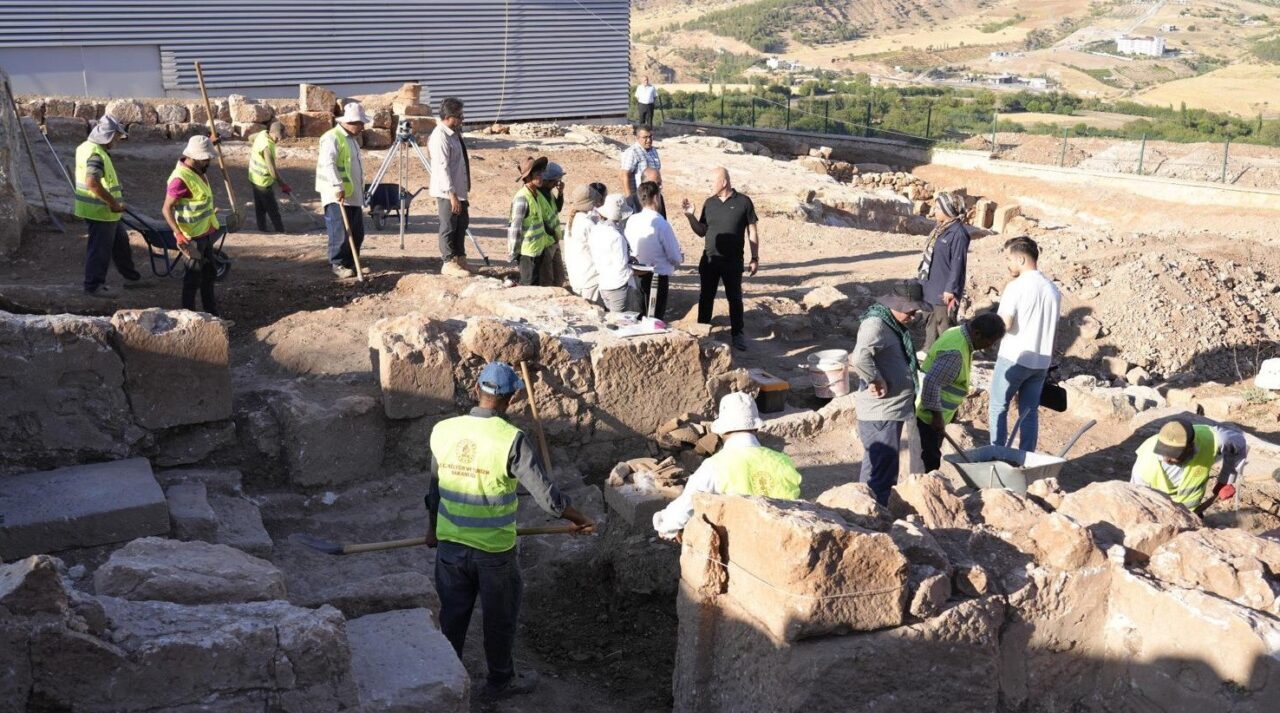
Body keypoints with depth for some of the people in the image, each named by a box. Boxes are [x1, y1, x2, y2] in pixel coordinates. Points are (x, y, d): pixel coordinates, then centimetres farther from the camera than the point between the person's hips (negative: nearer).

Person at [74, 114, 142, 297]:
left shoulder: (87, 147, 12)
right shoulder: (96, 154, -22)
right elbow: (92, 182, -34)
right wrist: (113, 203, -27)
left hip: (105, 211, 11)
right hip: (100, 211, -11)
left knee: (120, 240, 21)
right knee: (100, 248, -1)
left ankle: (131, 276, 34)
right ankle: (94, 285, 9)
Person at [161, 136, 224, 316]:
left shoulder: (198, 171, 3)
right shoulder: (181, 179, -24)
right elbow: (167, 208, -25)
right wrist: (178, 234, -33)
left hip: (205, 232, 10)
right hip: (193, 237, -10)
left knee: (209, 272, 19)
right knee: (194, 275, 1)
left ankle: (211, 311, 32)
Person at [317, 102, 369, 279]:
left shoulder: (352, 139, 18)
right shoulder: (332, 138, -12)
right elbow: (328, 163, -25)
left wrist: (361, 193, 24)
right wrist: (338, 186, -33)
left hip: (353, 195, 9)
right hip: (337, 196, -9)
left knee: (357, 233, 10)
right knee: (340, 232, -7)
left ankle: (351, 263, 20)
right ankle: (338, 264, 3)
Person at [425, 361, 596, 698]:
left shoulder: (442, 431, -7)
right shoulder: (511, 439, -21)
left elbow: (434, 488, 6)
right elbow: (546, 495, -18)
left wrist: (433, 529, 22)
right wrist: (579, 518, -1)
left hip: (450, 543, 4)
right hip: (494, 548, -4)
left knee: (453, 613, 20)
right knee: (500, 616, 17)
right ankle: (501, 679, 33)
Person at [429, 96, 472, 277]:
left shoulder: (455, 133, 9)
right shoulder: (440, 137, -19)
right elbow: (443, 168, -22)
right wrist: (452, 194, -25)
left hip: (460, 190, 9)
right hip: (447, 192, -9)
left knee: (462, 223, 18)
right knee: (449, 227, 0)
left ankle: (459, 257, 32)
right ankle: (448, 262, 10)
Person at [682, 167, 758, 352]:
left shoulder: (743, 202, -6)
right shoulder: (709, 203, 4)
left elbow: (752, 232, -2)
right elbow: (701, 232, 8)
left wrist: (755, 258, -3)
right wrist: (690, 216, -7)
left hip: (733, 261, -3)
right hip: (709, 259, 3)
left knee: (735, 298, 7)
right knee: (706, 297, 9)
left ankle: (737, 334, 17)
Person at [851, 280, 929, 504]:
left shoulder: (894, 324, 12)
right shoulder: (875, 324, -21)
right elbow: (859, 358, -39)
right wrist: (877, 381, -26)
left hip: (891, 410, 10)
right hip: (880, 413, -10)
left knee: (886, 468, 20)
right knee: (881, 469, -4)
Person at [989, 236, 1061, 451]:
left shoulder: (1016, 286, -15)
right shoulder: (1053, 289, 7)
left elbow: (1004, 324, -20)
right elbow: (1054, 330, 13)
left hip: (1014, 359, -6)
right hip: (1041, 361, 6)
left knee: (998, 408, 7)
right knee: (1030, 412, 12)